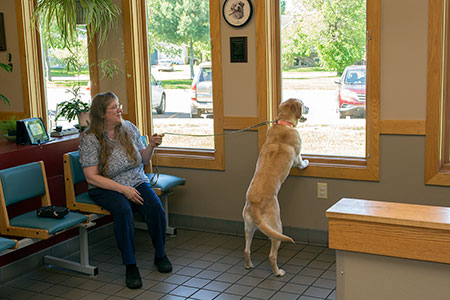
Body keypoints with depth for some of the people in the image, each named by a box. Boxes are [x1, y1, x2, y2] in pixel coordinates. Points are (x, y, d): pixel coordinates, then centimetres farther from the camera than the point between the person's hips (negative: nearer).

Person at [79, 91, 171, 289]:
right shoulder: (90, 139, -10)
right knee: (123, 210, -35)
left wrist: (151, 147, -8)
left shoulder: (129, 128, 4)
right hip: (106, 189, -3)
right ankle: (130, 266, -24)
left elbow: (143, 160, 13)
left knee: (155, 207, -25)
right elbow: (92, 177, -14)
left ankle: (160, 256, -3)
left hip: (137, 182, 4)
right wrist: (123, 189, -21)